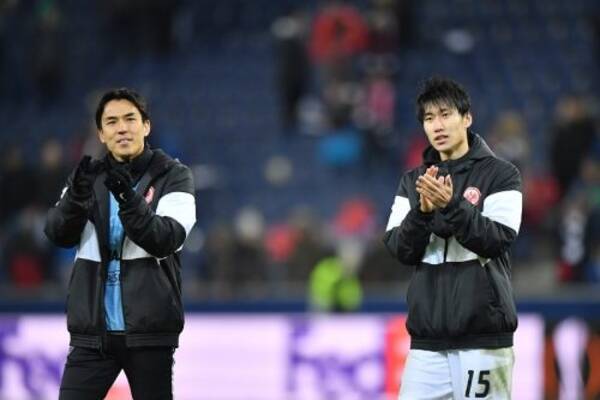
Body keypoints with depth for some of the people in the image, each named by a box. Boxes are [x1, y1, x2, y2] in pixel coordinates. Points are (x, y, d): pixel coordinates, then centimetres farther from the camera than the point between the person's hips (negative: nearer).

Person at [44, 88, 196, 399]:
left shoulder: (173, 176, 0)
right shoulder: (90, 178, 9)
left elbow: (166, 239, -15)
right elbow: (58, 234, -5)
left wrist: (129, 201, -31)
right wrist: (76, 197, -25)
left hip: (148, 330, -3)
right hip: (93, 331, 3)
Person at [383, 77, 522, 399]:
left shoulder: (500, 175, 1)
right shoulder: (413, 181, 13)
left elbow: (499, 239, -11)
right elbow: (400, 251, 5)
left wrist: (450, 205, -23)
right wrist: (422, 210, -14)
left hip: (483, 336, -4)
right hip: (427, 340, 4)